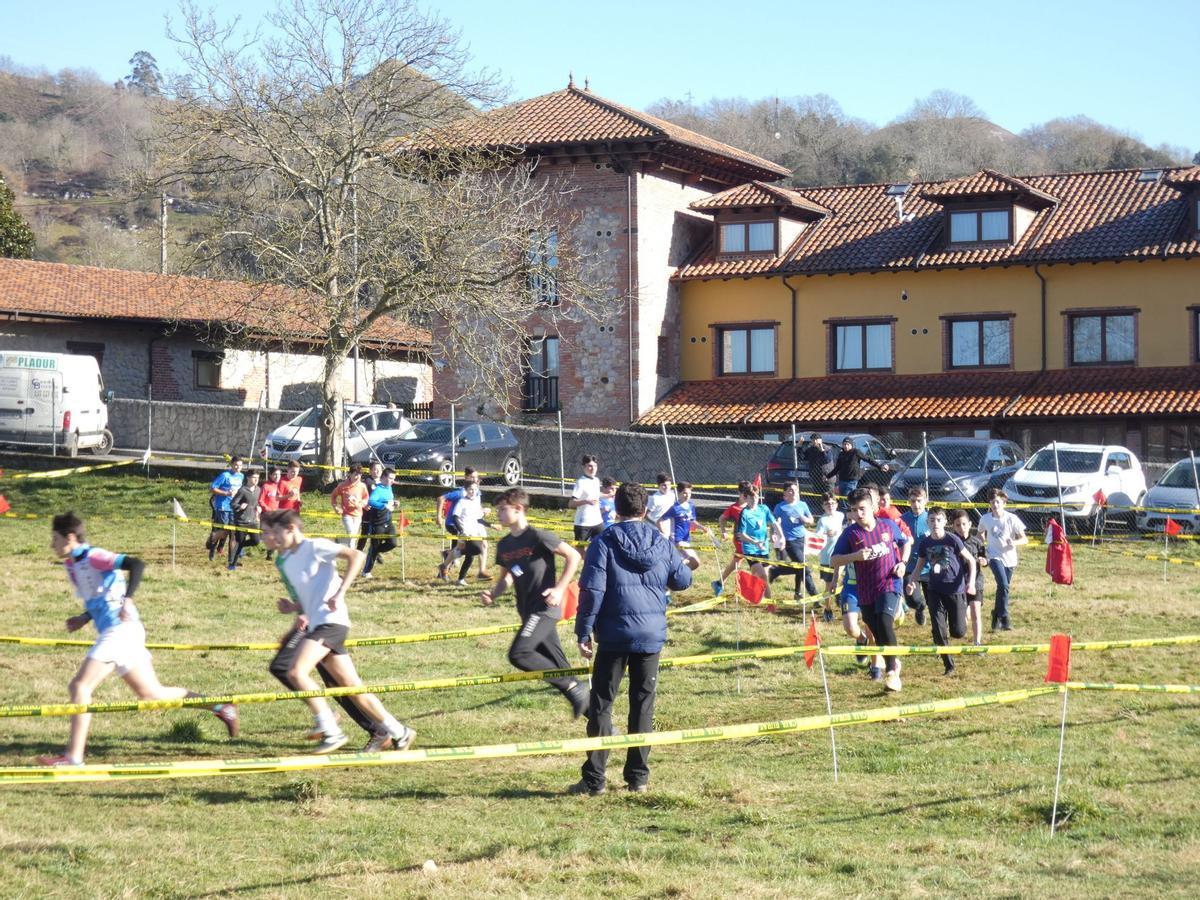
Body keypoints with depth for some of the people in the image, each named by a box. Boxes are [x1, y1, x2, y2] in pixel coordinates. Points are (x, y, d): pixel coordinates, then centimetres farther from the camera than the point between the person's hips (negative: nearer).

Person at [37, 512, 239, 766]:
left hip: (120, 629, -10)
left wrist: (128, 599, -34)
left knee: (80, 686, -15)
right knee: (151, 694, 14)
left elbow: (136, 564, -23)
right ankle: (221, 707, 21)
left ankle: (73, 756, -14)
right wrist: (84, 618, 13)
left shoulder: (93, 556, -11)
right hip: (115, 633, 10)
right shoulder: (72, 564, 17)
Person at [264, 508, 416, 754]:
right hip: (315, 625, 9)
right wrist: (293, 608, 3)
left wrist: (340, 593, -21)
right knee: (352, 686, 8)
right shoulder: (285, 561, 19)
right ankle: (398, 733, 14)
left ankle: (331, 732, -15)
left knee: (296, 672, -21)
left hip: (331, 621, -9)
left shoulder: (314, 547, -5)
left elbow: (356, 555, -16)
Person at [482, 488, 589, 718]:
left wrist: (559, 589, -15)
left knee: (519, 654, -23)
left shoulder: (537, 537, -13)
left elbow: (573, 556, -10)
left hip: (545, 607, -8)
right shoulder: (504, 545, 9)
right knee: (558, 666, 8)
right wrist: (492, 594, 3)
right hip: (528, 611, 8)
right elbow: (506, 576, 23)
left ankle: (573, 687, -12)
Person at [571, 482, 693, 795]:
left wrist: (584, 632, -6)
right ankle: (638, 776, 14)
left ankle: (594, 778, 1)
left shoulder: (605, 542, -6)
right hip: (652, 635, 3)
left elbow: (592, 590, -11)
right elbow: (683, 580, 12)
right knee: (643, 704, 11)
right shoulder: (662, 543, 5)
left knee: (601, 704, 3)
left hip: (614, 636, -3)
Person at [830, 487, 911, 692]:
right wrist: (855, 556, -21)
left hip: (889, 584, -2)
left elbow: (905, 543, 19)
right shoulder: (850, 533, -3)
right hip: (865, 591, 2)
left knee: (884, 621, -24)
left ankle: (891, 670, -13)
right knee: (878, 634, 8)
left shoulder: (888, 525, 0)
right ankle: (893, 663, 32)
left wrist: (903, 563, 1)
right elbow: (834, 560, -5)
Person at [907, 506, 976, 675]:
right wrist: (911, 582, -9)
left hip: (955, 590, -3)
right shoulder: (924, 543, 0)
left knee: (958, 631, -1)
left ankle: (964, 612, 35)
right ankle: (949, 665, 8)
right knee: (939, 631, -4)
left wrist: (971, 582, -14)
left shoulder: (952, 539, -12)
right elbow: (919, 566, 9)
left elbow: (971, 560, -4)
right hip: (935, 590, 3)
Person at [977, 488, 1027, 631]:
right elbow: (980, 534, 15)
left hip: (1009, 558, 1)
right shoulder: (985, 519, -5)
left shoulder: (1011, 519, -10)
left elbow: (1025, 539, -9)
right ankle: (1004, 618, -18)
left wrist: (1015, 542, -29)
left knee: (1004, 588, 12)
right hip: (994, 557, -1)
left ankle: (997, 614, 36)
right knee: (1003, 585, -23)